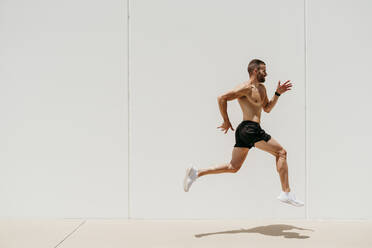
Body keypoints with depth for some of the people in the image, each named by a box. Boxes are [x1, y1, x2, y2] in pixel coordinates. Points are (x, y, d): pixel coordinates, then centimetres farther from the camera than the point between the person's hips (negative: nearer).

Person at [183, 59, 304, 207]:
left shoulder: (261, 88, 22)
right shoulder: (246, 88, -8)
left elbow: (267, 109, 30)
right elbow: (222, 98, -13)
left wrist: (277, 93, 18)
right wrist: (226, 121, -9)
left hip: (245, 132, 10)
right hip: (250, 129, -10)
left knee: (233, 167, 10)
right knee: (281, 152, -2)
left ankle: (196, 173, 7)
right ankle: (286, 193, 0)